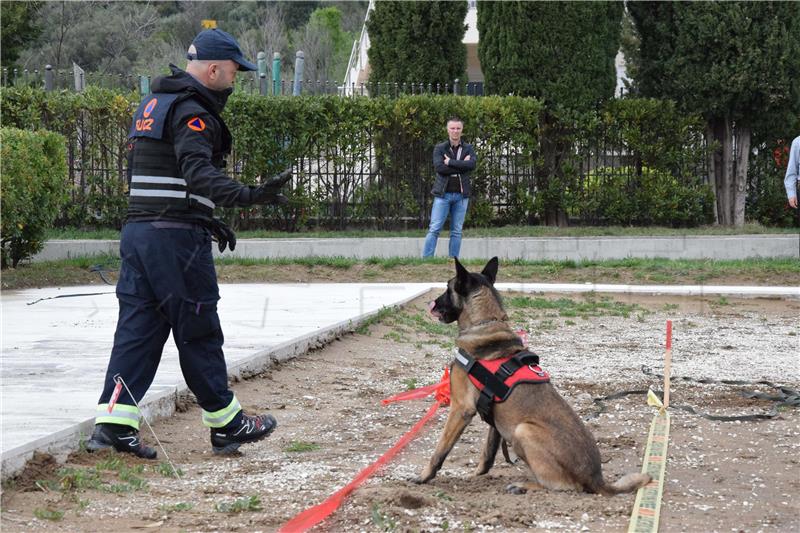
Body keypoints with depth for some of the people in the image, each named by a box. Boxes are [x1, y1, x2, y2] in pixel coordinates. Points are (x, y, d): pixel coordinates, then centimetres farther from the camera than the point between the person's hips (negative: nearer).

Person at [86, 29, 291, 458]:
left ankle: (112, 423, -2)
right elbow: (199, 173, -27)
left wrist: (205, 218, 28)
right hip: (177, 238, -9)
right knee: (199, 332, 2)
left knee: (137, 327, 5)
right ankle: (226, 424, 14)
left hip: (138, 230, 9)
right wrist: (250, 195, -39)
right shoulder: (191, 112, -12)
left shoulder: (153, 104, 19)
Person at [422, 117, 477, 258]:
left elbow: (472, 164, -12)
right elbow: (439, 167, -13)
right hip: (443, 194, -2)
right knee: (434, 229, -7)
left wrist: (450, 162, -12)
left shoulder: (468, 149, 8)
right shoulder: (439, 148, 3)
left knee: (457, 231, 5)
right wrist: (461, 165, -12)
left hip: (461, 195, 2)